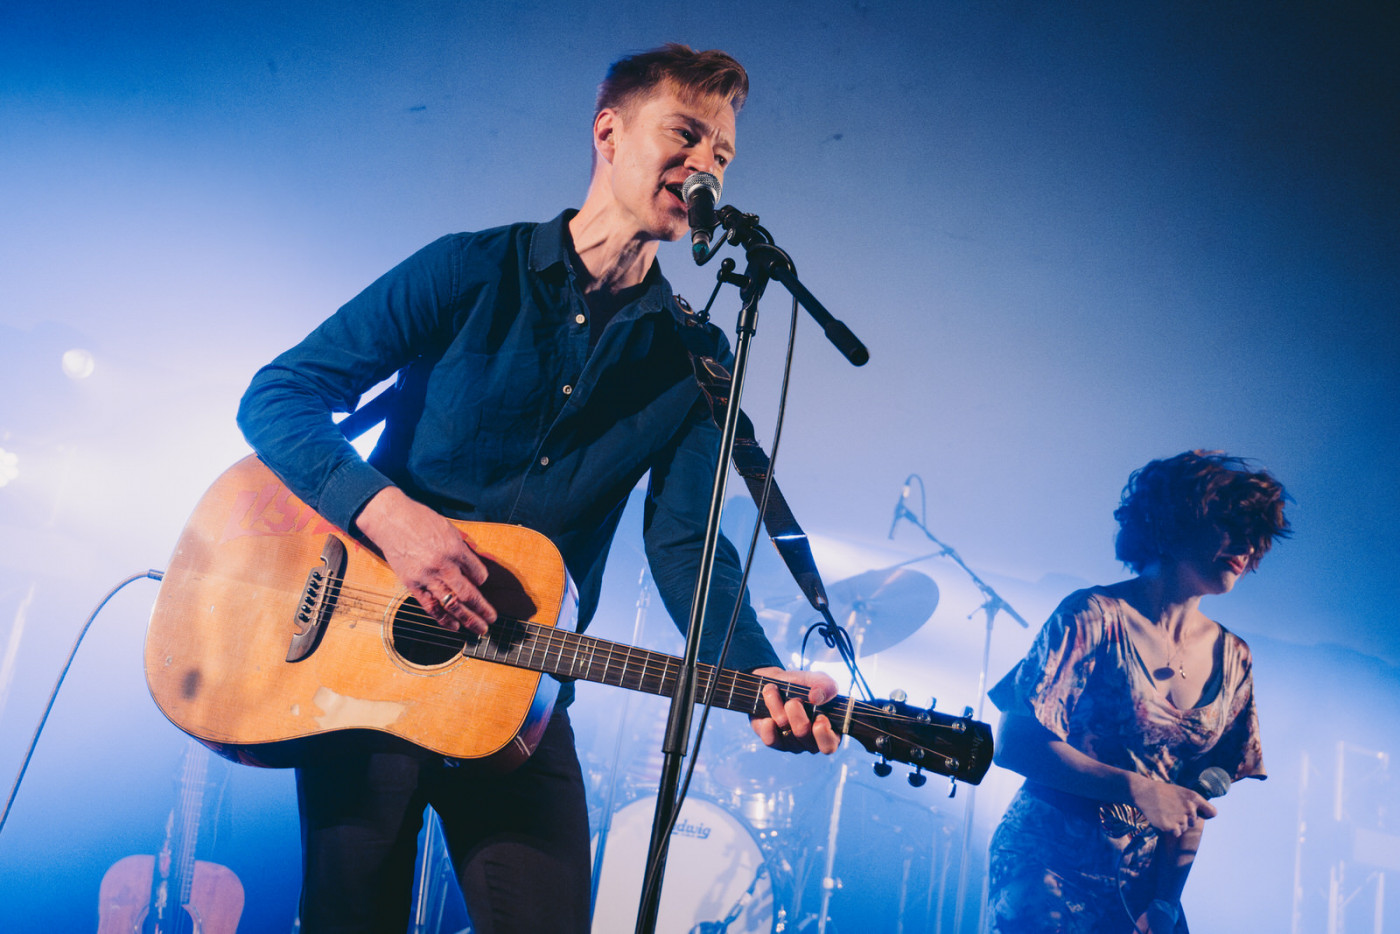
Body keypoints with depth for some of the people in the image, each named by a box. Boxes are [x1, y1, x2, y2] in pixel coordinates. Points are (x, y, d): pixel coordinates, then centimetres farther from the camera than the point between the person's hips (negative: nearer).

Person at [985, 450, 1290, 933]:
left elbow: (1197, 798, 6)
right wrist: (1138, 790, -22)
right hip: (1046, 865, -5)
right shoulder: (1095, 616, -13)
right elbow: (1014, 744, -17)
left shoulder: (1233, 660, 3)